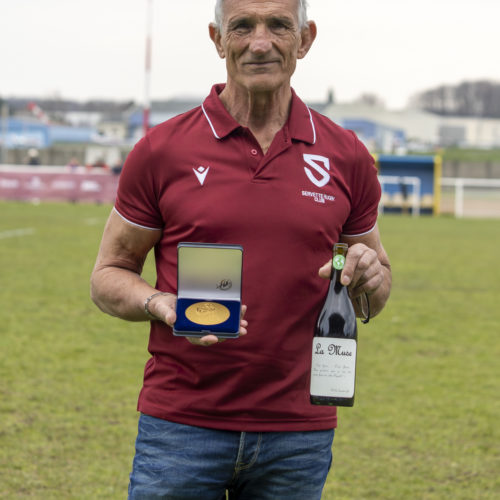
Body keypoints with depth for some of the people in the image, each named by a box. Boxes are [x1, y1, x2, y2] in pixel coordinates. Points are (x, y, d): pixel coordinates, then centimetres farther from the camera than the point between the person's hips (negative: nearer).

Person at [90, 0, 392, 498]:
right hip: (181, 425, -2)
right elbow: (108, 275, 5)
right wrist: (162, 305, -16)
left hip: (298, 432, 2)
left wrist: (368, 279, -8)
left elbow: (375, 292, 15)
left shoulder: (346, 157, 5)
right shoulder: (163, 150, -1)